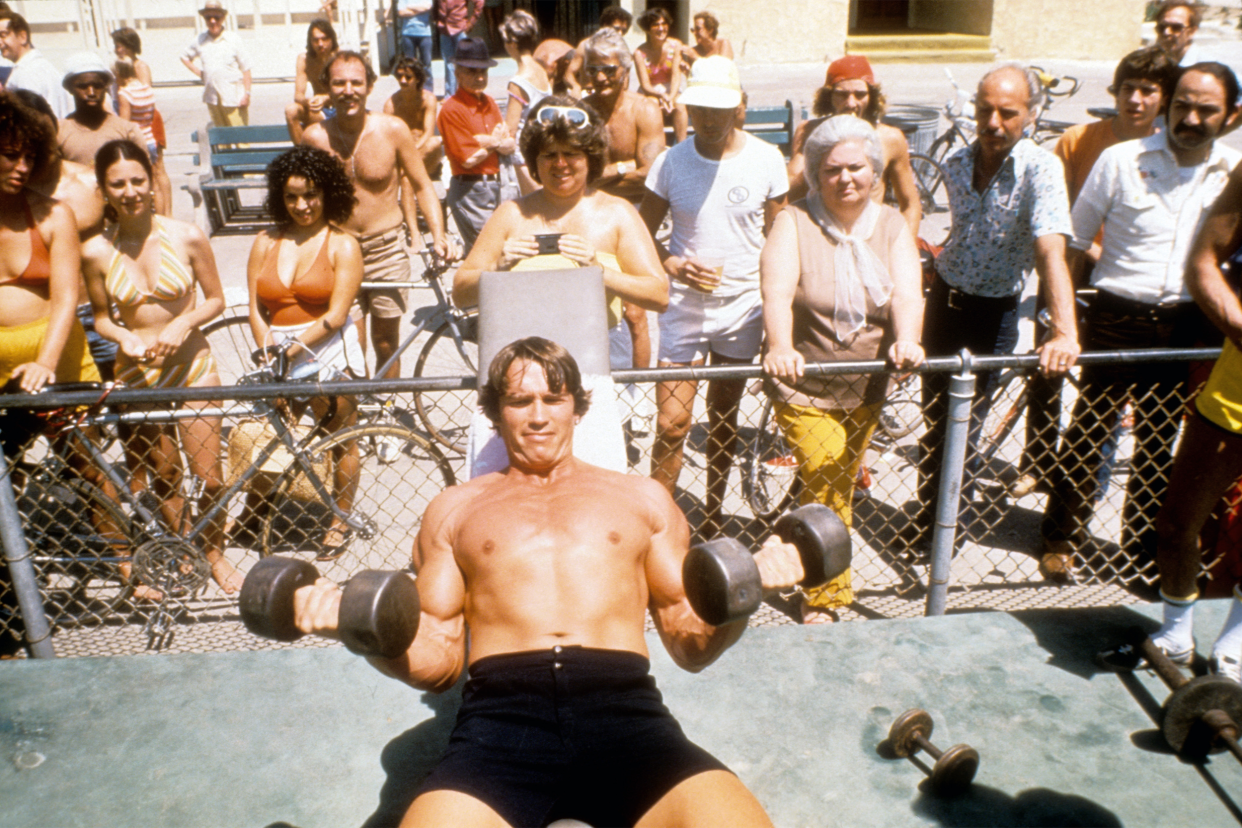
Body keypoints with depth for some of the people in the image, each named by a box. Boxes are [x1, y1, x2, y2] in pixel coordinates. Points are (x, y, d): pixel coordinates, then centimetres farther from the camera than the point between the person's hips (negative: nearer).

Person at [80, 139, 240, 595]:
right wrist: (125, 337, -14)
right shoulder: (95, 252, -6)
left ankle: (214, 551, 27)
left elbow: (215, 299, 2)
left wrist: (183, 324, -15)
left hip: (192, 365, -1)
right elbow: (100, 318, 6)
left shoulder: (187, 237, -8)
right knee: (163, 479, 12)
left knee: (210, 478, 0)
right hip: (136, 372, 1)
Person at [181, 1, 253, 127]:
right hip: (212, 97, 4)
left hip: (234, 98, -4)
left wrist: (246, 94, -8)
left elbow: (245, 68, -2)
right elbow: (184, 56, 25)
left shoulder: (233, 39, -1)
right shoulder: (200, 41, 8)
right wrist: (199, 73, 10)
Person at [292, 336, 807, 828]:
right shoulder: (454, 508, 23)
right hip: (501, 715, 1)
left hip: (624, 707, 0)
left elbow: (691, 645, 19)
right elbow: (438, 661, 17)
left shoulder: (642, 498, 23)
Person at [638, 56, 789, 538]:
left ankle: (713, 514, 31)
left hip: (742, 305, 1)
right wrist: (675, 266, -17)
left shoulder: (766, 160, -4)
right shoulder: (671, 161, -4)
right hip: (683, 306, -1)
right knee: (672, 423, -5)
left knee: (724, 419, 13)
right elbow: (642, 235, 3)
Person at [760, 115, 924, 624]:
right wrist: (779, 348, -45)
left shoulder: (891, 226, 2)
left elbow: (908, 292, -14)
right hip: (803, 387, -4)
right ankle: (826, 596, 9)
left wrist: (906, 341, -35)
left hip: (866, 389, 4)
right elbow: (777, 292, -26)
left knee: (840, 486, 17)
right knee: (825, 480, -12)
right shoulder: (794, 223, -9)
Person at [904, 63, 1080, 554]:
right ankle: (927, 517, 33)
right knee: (934, 416, 14)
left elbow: (1051, 252, -33)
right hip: (944, 299, 5)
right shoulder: (956, 165, -2)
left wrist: (1065, 332, -45)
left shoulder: (1040, 170, -20)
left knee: (964, 425, 0)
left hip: (994, 314, -5)